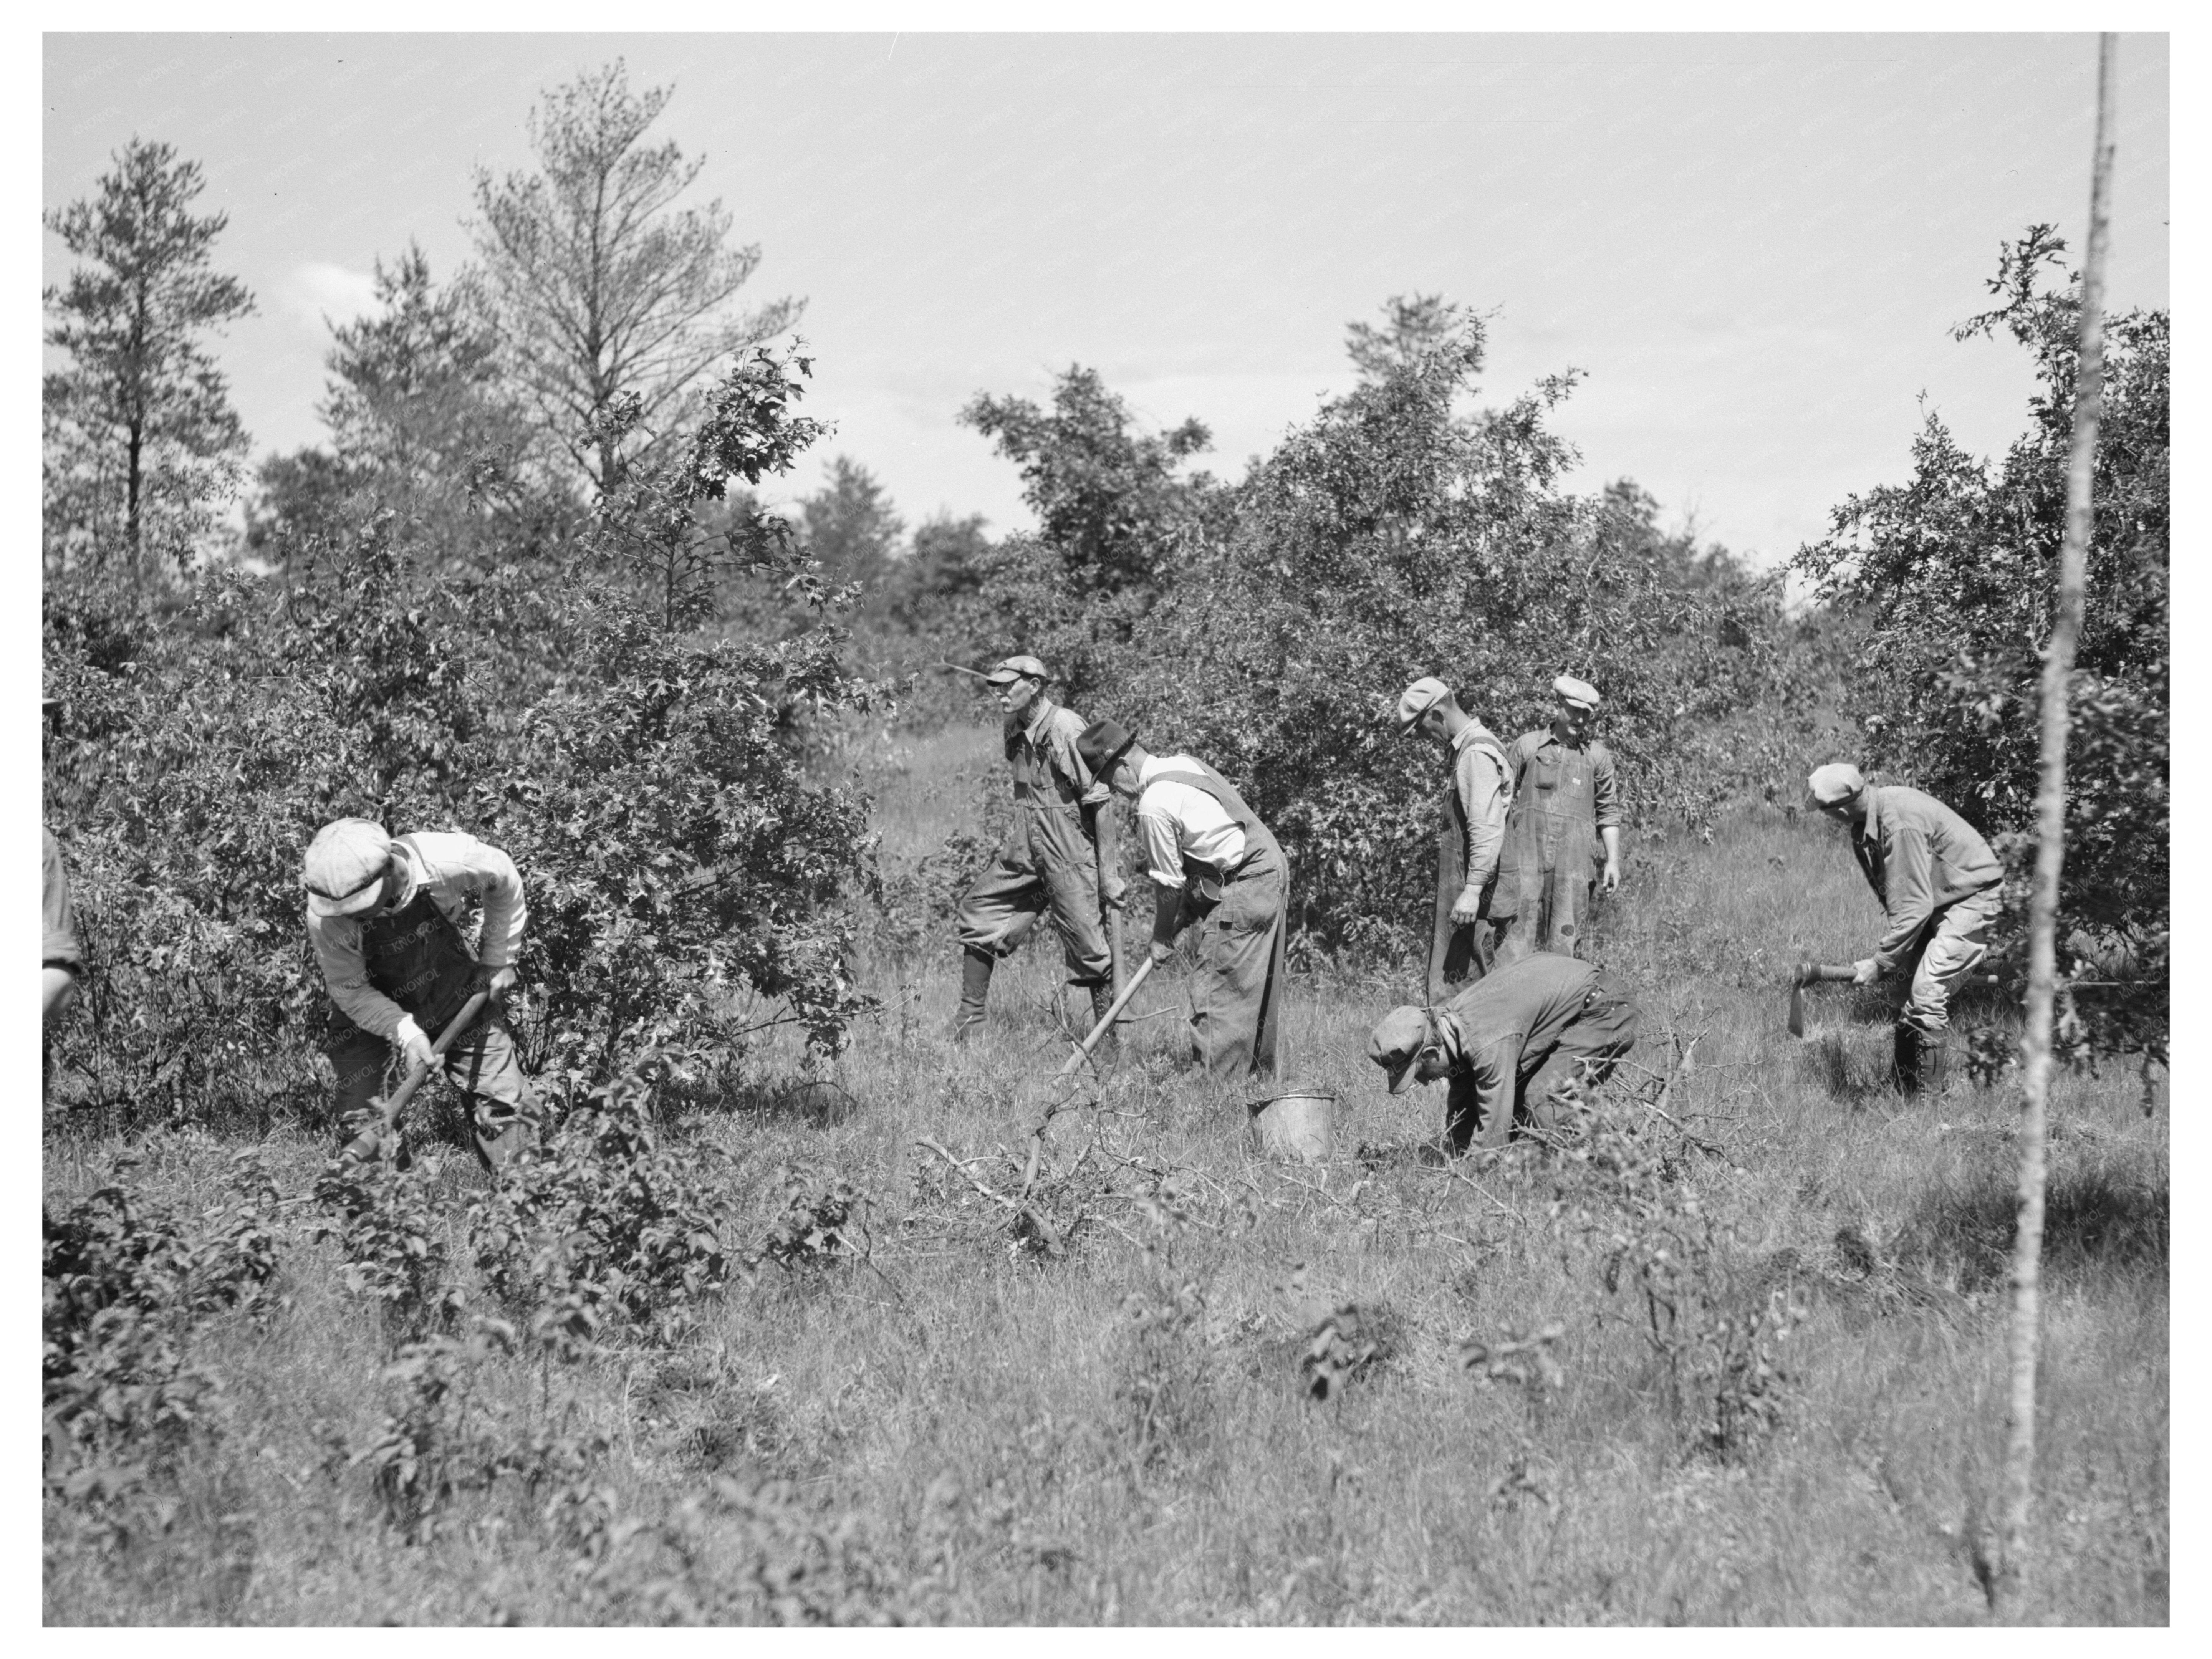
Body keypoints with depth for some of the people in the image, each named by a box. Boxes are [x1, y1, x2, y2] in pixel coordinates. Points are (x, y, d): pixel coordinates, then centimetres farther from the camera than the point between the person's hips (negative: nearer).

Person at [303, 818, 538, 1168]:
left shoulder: (445, 861, -32)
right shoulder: (325, 919, -32)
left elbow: (505, 882, -9)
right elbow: (349, 991, -18)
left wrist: (498, 960, -4)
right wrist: (404, 1031, -31)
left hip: (456, 991, 1)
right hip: (370, 1010, -1)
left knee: (503, 1106, -3)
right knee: (359, 1124, -12)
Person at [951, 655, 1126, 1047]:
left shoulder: (1067, 730, -17)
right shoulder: (1015, 730, 8)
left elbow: (1100, 800, -17)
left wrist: (1108, 874, -18)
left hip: (1071, 858, -8)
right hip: (1026, 854, 8)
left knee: (1090, 952, -5)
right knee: (977, 911, 9)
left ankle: (1109, 1042, 5)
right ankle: (970, 1022, 19)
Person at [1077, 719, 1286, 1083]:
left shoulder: (1154, 805, -16)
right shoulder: (1183, 763, 11)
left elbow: (1169, 883, -8)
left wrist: (1162, 938, 8)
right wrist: (1187, 912, 17)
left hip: (1245, 886, -10)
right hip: (1272, 866, 10)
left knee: (1215, 990, -7)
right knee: (1258, 990, 17)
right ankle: (1262, 1075, 25)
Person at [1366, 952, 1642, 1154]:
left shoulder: (1489, 1044, -33)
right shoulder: (1451, 1024, -4)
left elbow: (1493, 1130, -29)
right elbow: (1460, 1110, 8)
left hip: (1604, 1011, -10)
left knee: (1541, 1097, -22)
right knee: (1512, 1095, 5)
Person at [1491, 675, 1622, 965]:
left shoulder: (1598, 756, 11)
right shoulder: (1527, 746, 8)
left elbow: (1609, 812, 15)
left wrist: (1613, 860, 7)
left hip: (1573, 859, 1)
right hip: (1525, 853, -1)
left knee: (1563, 941, -1)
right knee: (1516, 934, -9)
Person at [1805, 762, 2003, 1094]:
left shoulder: (1900, 824, -31)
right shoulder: (1866, 825, -2)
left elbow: (1915, 905, -29)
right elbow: (1896, 900, 5)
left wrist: (1879, 963, -23)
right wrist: (1889, 955, -3)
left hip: (1970, 896, -10)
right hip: (1937, 899, 10)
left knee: (1926, 992, -16)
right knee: (1906, 984, 8)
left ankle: (1931, 1098, -8)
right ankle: (1903, 1091, 16)